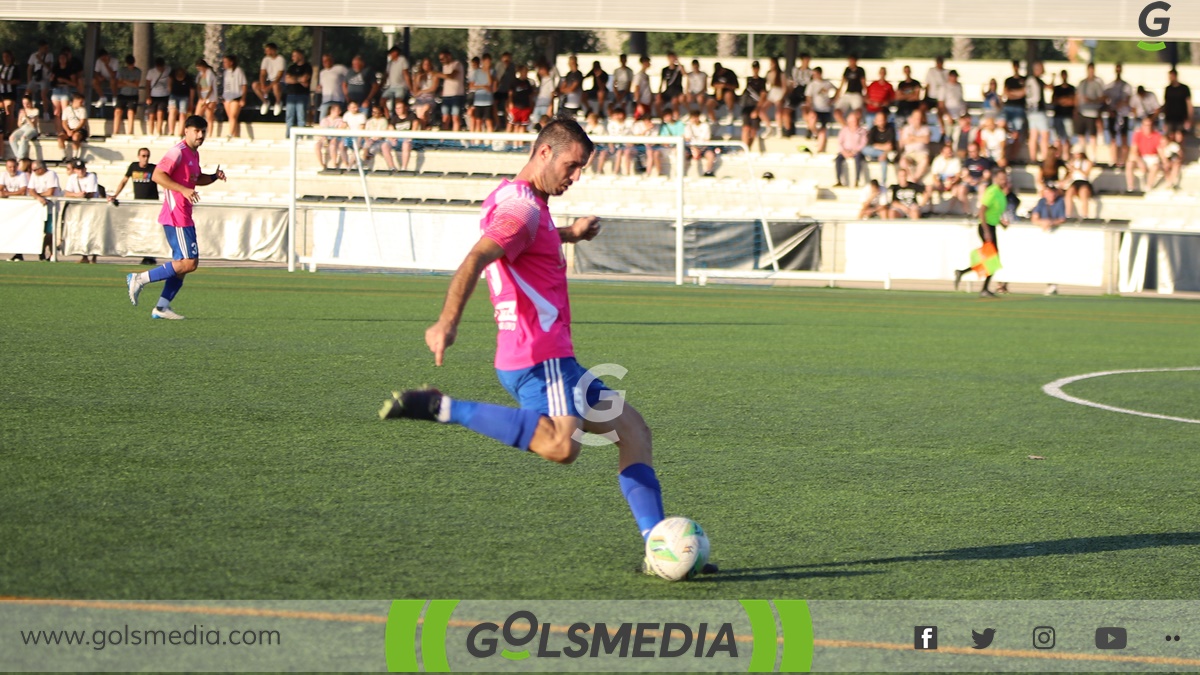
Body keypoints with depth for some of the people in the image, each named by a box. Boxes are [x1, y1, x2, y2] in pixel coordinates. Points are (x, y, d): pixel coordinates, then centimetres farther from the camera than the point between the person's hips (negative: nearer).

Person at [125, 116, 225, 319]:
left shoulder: (194, 154, 16)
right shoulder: (178, 152, -13)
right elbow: (158, 175, -22)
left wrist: (214, 177, 13)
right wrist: (184, 190, -28)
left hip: (184, 217, 10)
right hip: (176, 216, -10)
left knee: (183, 264, 10)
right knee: (189, 263, -13)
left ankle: (162, 307, 12)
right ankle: (140, 279, -9)